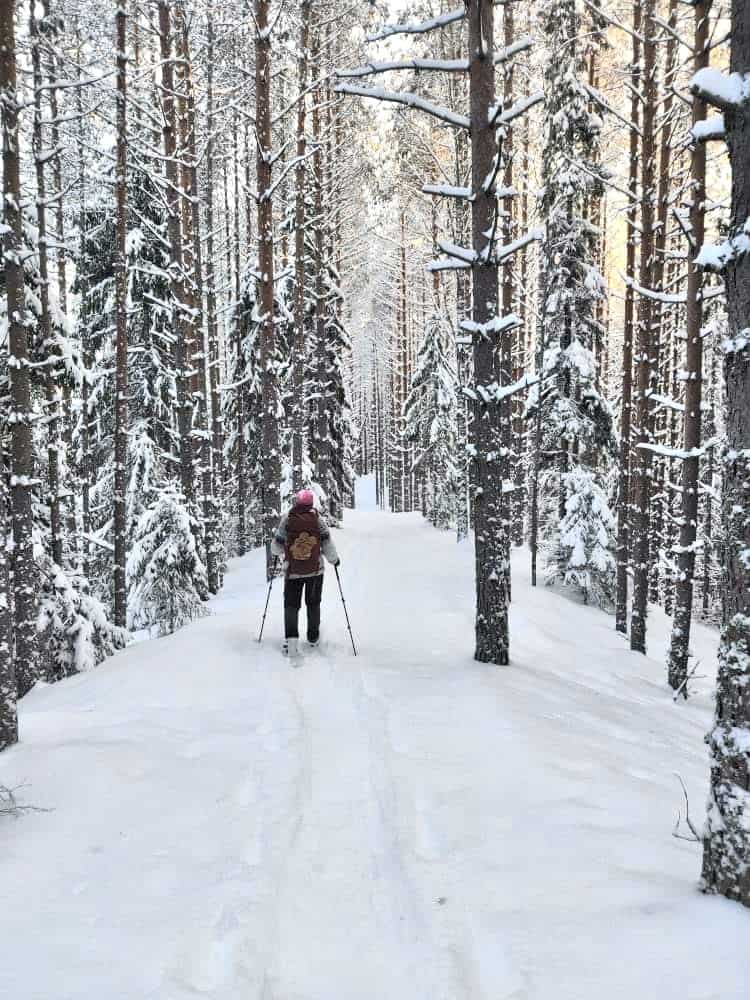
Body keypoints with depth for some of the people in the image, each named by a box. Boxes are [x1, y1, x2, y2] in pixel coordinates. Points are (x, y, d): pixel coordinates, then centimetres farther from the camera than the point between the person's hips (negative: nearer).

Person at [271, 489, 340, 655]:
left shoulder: (287, 519, -5)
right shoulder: (317, 519, -6)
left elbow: (276, 545, 0)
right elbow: (327, 544, -7)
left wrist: (279, 552, 23)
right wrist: (334, 559, 10)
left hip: (292, 571, -1)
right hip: (315, 570, 1)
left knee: (291, 604, 5)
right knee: (313, 603, 18)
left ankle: (291, 637, -14)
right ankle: (313, 637, 26)